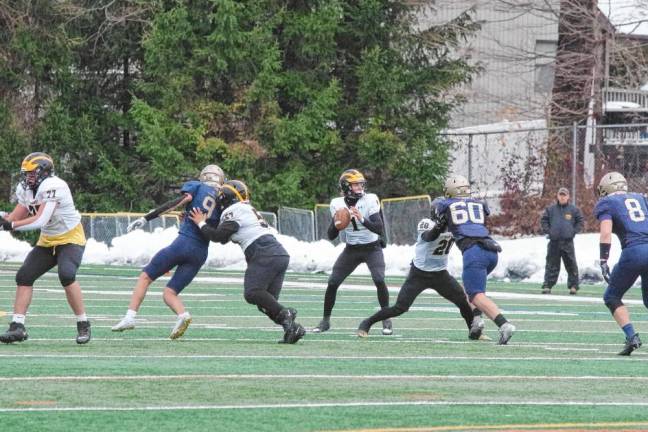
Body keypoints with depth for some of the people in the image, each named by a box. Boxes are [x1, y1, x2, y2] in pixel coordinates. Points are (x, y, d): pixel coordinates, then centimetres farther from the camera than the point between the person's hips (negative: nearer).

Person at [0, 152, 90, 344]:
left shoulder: (53, 186, -26)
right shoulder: (25, 189, -1)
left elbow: (41, 220, -33)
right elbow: (16, 217, 0)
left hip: (71, 239, -8)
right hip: (47, 242, 8)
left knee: (66, 275, -28)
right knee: (24, 276, -3)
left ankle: (83, 325, -16)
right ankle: (17, 326, 1)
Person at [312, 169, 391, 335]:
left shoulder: (369, 200, -17)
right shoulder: (338, 204, -7)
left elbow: (379, 229, -25)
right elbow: (331, 236, -5)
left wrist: (362, 219, -40)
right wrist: (336, 223, -25)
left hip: (372, 248, -3)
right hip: (351, 249, 3)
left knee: (379, 280, -23)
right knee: (332, 283, -4)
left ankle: (387, 321, -11)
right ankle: (325, 321, 12)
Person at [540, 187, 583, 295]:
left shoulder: (573, 210, 4)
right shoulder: (550, 209, 6)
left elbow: (580, 222, 10)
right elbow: (543, 220, 11)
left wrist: (574, 231, -1)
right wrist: (547, 231, -1)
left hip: (568, 242, -1)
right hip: (554, 242, 1)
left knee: (571, 265, 2)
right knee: (551, 265, 2)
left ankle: (573, 286, 9)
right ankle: (547, 286, 3)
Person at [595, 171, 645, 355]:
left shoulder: (606, 204, 9)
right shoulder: (640, 199, 24)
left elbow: (606, 232, -6)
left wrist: (603, 261, -10)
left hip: (634, 251, -5)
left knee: (612, 297, 13)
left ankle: (631, 336, -5)